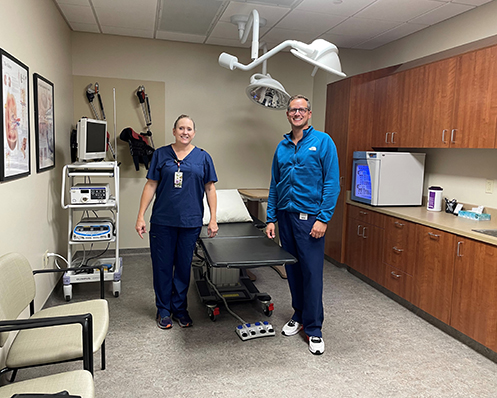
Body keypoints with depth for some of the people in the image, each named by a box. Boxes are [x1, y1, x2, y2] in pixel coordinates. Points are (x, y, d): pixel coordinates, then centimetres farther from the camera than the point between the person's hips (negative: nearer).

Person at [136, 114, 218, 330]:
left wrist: (213, 219, 1)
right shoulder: (161, 154, 4)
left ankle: (180, 309, 27)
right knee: (162, 266, 7)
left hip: (190, 221, 1)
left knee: (184, 266, 10)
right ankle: (164, 310, 24)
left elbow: (210, 189, 6)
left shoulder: (203, 157, 6)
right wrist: (140, 216, -1)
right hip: (163, 221, 0)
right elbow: (151, 186, 3)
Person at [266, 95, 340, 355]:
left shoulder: (323, 141, -3)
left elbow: (332, 183, -8)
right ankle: (299, 316, 31)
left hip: (310, 217, -5)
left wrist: (323, 218, -15)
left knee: (312, 273, -3)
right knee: (292, 270, 14)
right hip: (285, 216, 5)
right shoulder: (282, 147, 12)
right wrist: (271, 219, 8)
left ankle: (313, 329, 11)